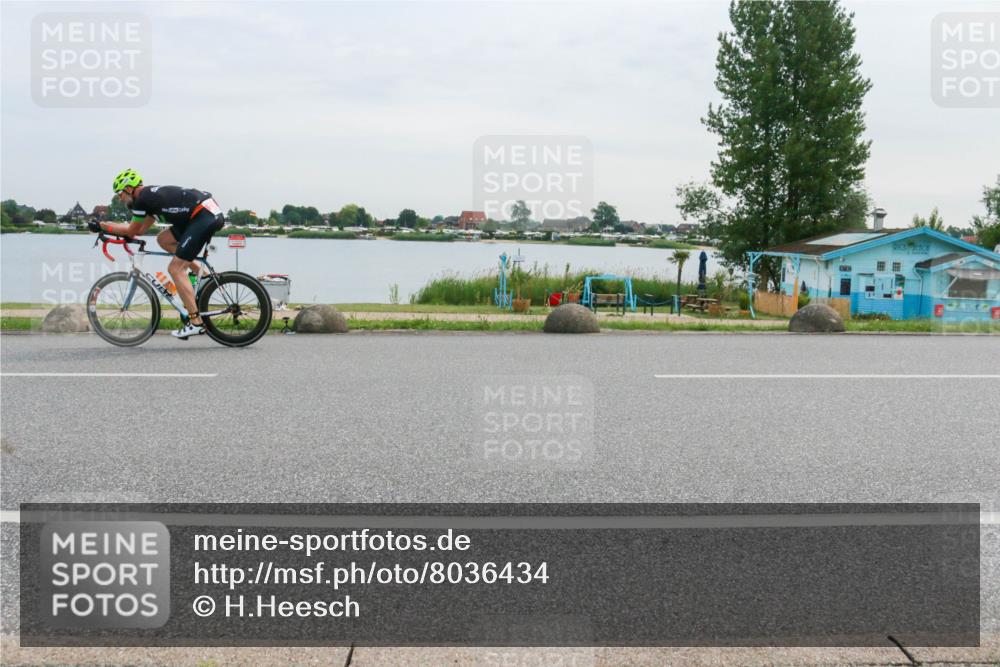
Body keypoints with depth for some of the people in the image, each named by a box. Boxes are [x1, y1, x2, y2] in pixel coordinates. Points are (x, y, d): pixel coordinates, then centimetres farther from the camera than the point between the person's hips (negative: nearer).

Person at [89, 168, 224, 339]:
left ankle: (196, 322, -8)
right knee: (163, 239, 20)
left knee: (175, 269, -6)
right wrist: (115, 230, 27)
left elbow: (132, 230, 8)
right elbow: (140, 229, 31)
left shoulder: (142, 199, -3)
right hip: (212, 214, 9)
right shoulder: (152, 194, 24)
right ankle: (197, 269, 13)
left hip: (205, 217, -9)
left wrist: (100, 226, 17)